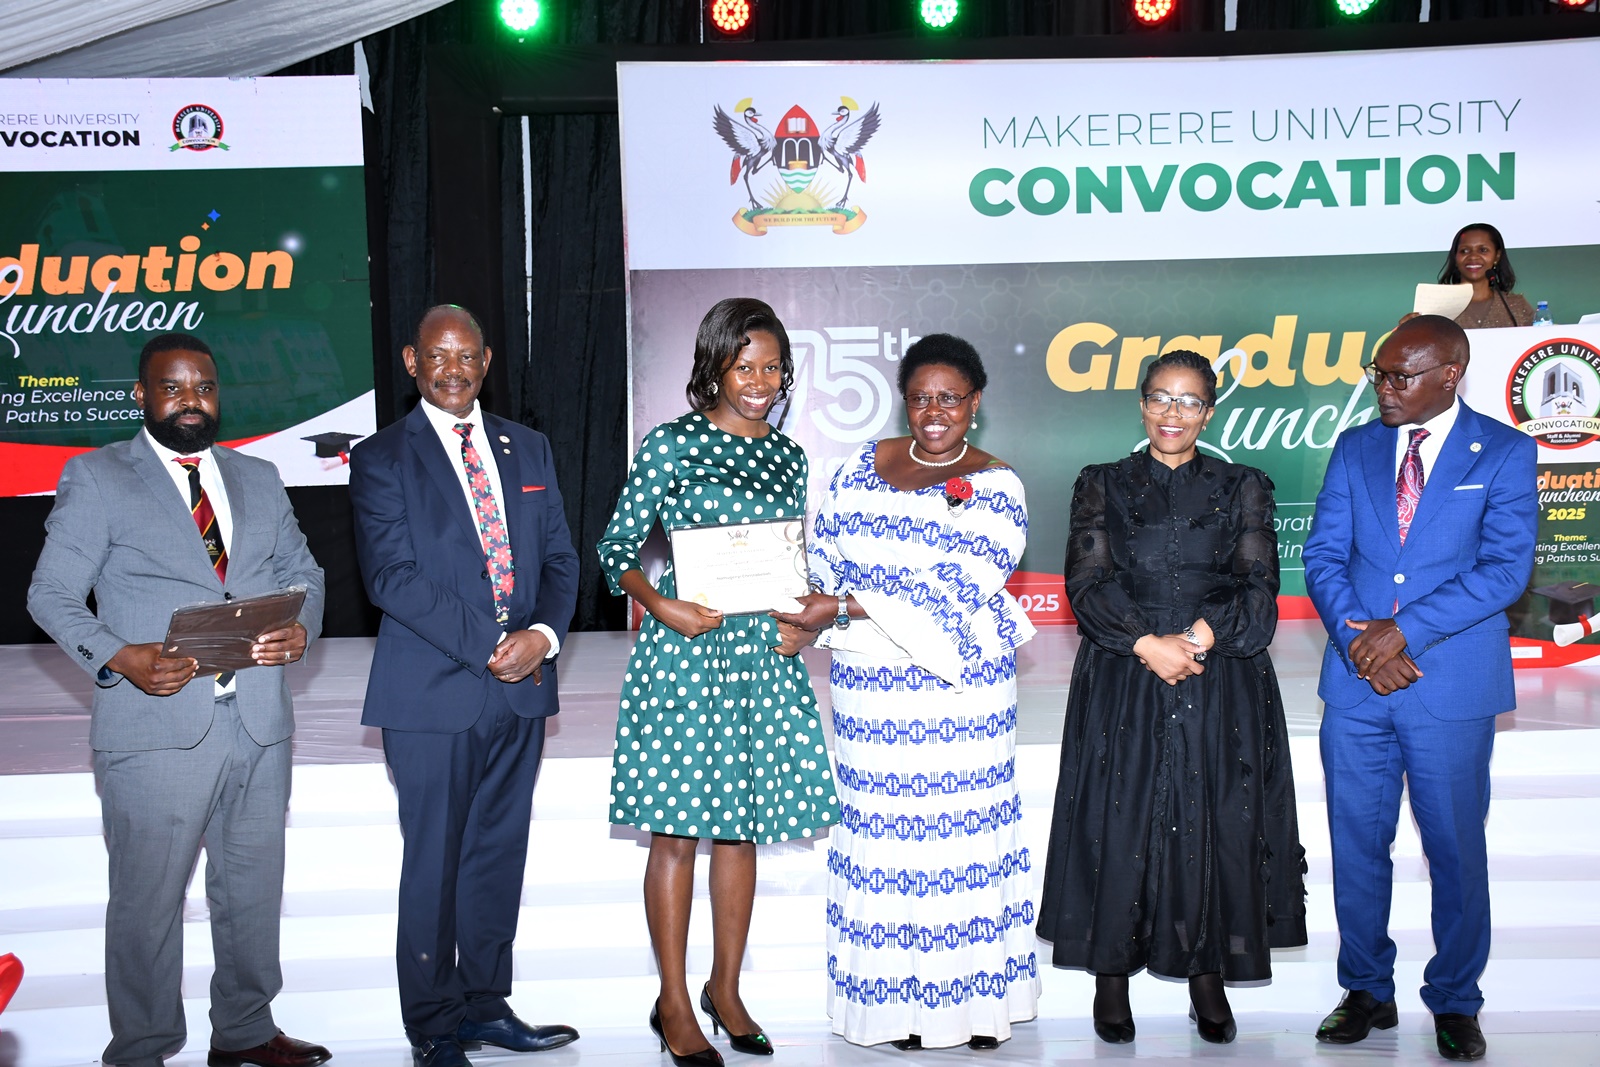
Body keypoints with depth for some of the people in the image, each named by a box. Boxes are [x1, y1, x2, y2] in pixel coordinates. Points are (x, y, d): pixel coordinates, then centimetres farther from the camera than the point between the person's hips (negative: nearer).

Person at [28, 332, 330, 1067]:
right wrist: (120, 657, -19)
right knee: (148, 900, 4)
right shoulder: (95, 477, 2)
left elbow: (301, 571, 17)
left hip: (260, 724, 5)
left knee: (253, 888, 15)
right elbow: (51, 594, -2)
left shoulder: (259, 479, 16)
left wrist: (301, 627, -6)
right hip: (158, 730, -4)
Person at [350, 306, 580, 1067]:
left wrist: (544, 633, -9)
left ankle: (486, 1004, 25)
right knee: (434, 863, 3)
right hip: (434, 690, -4)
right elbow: (392, 577, -11)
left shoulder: (528, 449, 14)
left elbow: (559, 559, 11)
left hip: (520, 688, 5)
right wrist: (487, 646, -16)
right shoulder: (382, 459, -1)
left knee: (500, 854, 12)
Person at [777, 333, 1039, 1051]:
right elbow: (824, 553, 9)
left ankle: (974, 999, 14)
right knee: (883, 831, 4)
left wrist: (845, 608, -16)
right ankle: (900, 1000, 16)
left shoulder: (995, 487, -3)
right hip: (873, 690, 3)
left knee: (962, 830, 1)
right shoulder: (863, 467, 10)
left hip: (960, 693, -3)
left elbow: (956, 593, -13)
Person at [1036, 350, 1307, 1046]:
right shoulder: (1102, 486, 8)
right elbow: (1087, 583, -3)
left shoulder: (1243, 488, 9)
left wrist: (1201, 636, -17)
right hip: (1121, 685, 0)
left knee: (1217, 825, 3)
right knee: (1118, 824, 1)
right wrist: (1147, 643, -16)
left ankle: (1208, 974, 18)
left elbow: (1259, 587, -1)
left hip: (1221, 686, 1)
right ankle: (1111, 976, 15)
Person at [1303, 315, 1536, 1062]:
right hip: (1357, 681, 3)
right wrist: (1359, 640, -11)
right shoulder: (1355, 448, 9)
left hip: (1452, 687, -3)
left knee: (1456, 849, 7)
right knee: (1357, 844, 9)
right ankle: (1367, 992, 25)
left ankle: (1454, 1002, 24)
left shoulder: (1504, 453, -1)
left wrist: (1405, 629, -17)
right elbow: (1324, 555, 4)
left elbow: (1505, 568, -10)